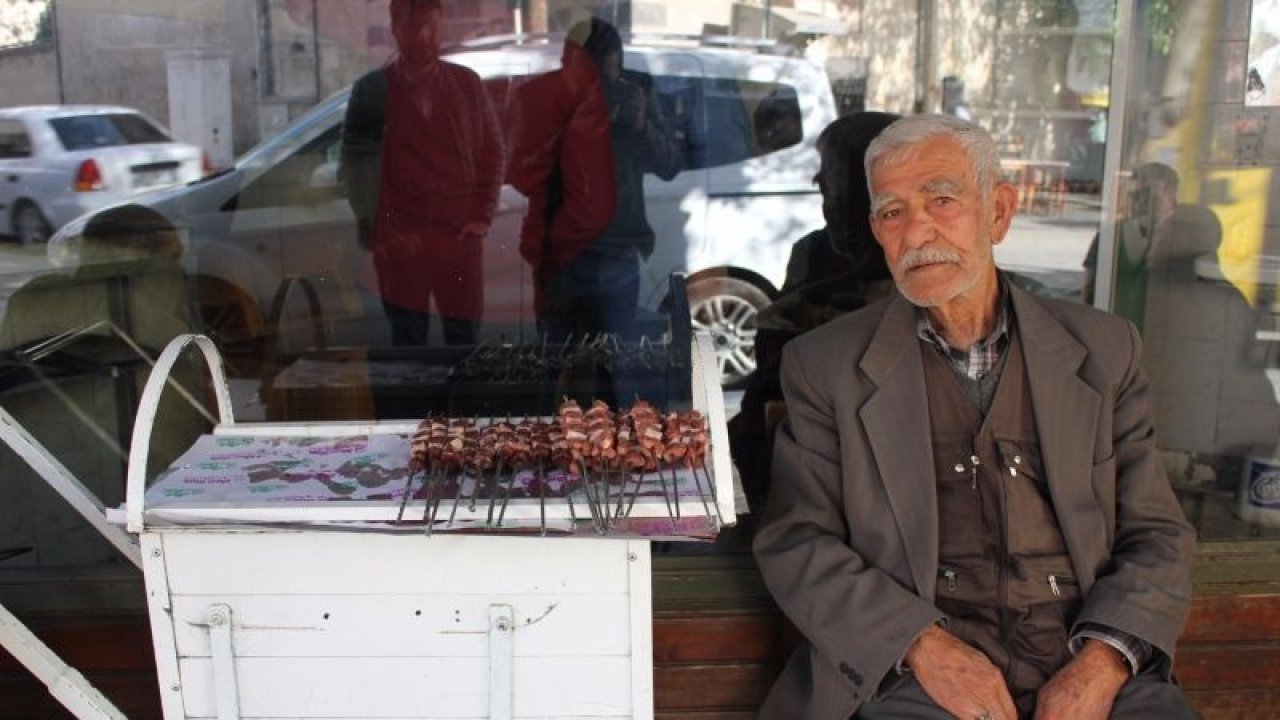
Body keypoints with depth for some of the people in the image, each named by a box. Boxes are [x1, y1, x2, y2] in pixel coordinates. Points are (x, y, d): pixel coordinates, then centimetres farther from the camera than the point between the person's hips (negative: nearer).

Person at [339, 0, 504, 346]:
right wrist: (372, 227, -5)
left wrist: (482, 214, 1)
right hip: (401, 239, -1)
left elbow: (491, 151, 10)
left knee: (463, 336, 5)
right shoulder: (373, 89, 3)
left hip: (460, 235, 1)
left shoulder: (467, 83, 8)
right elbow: (355, 163, 3)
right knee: (408, 338, 5)